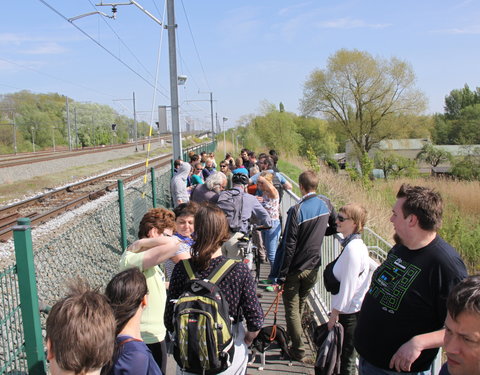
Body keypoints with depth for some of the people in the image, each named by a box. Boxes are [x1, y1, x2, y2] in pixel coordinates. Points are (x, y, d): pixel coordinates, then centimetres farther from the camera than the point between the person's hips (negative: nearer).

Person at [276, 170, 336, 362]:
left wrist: (281, 274, -16)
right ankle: (293, 335, 44)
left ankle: (298, 349, 15)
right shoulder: (325, 205, -5)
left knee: (292, 308, 9)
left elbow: (289, 245, -22)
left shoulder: (297, 210, -24)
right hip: (313, 266, 6)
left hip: (295, 267, -6)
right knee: (301, 303, 25)